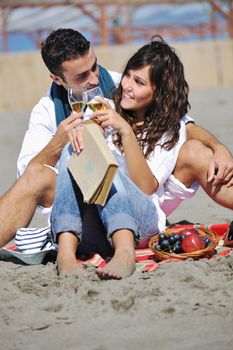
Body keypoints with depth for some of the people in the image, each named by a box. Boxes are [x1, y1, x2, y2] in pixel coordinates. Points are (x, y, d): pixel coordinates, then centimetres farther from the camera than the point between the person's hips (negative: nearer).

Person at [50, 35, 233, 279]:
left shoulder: (172, 128, 5)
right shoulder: (110, 108, 12)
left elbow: (146, 188, -10)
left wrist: (126, 131, -19)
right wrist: (79, 130, -16)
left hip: (142, 221, -2)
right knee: (76, 149, -25)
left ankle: (124, 251, -53)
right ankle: (66, 252, -48)